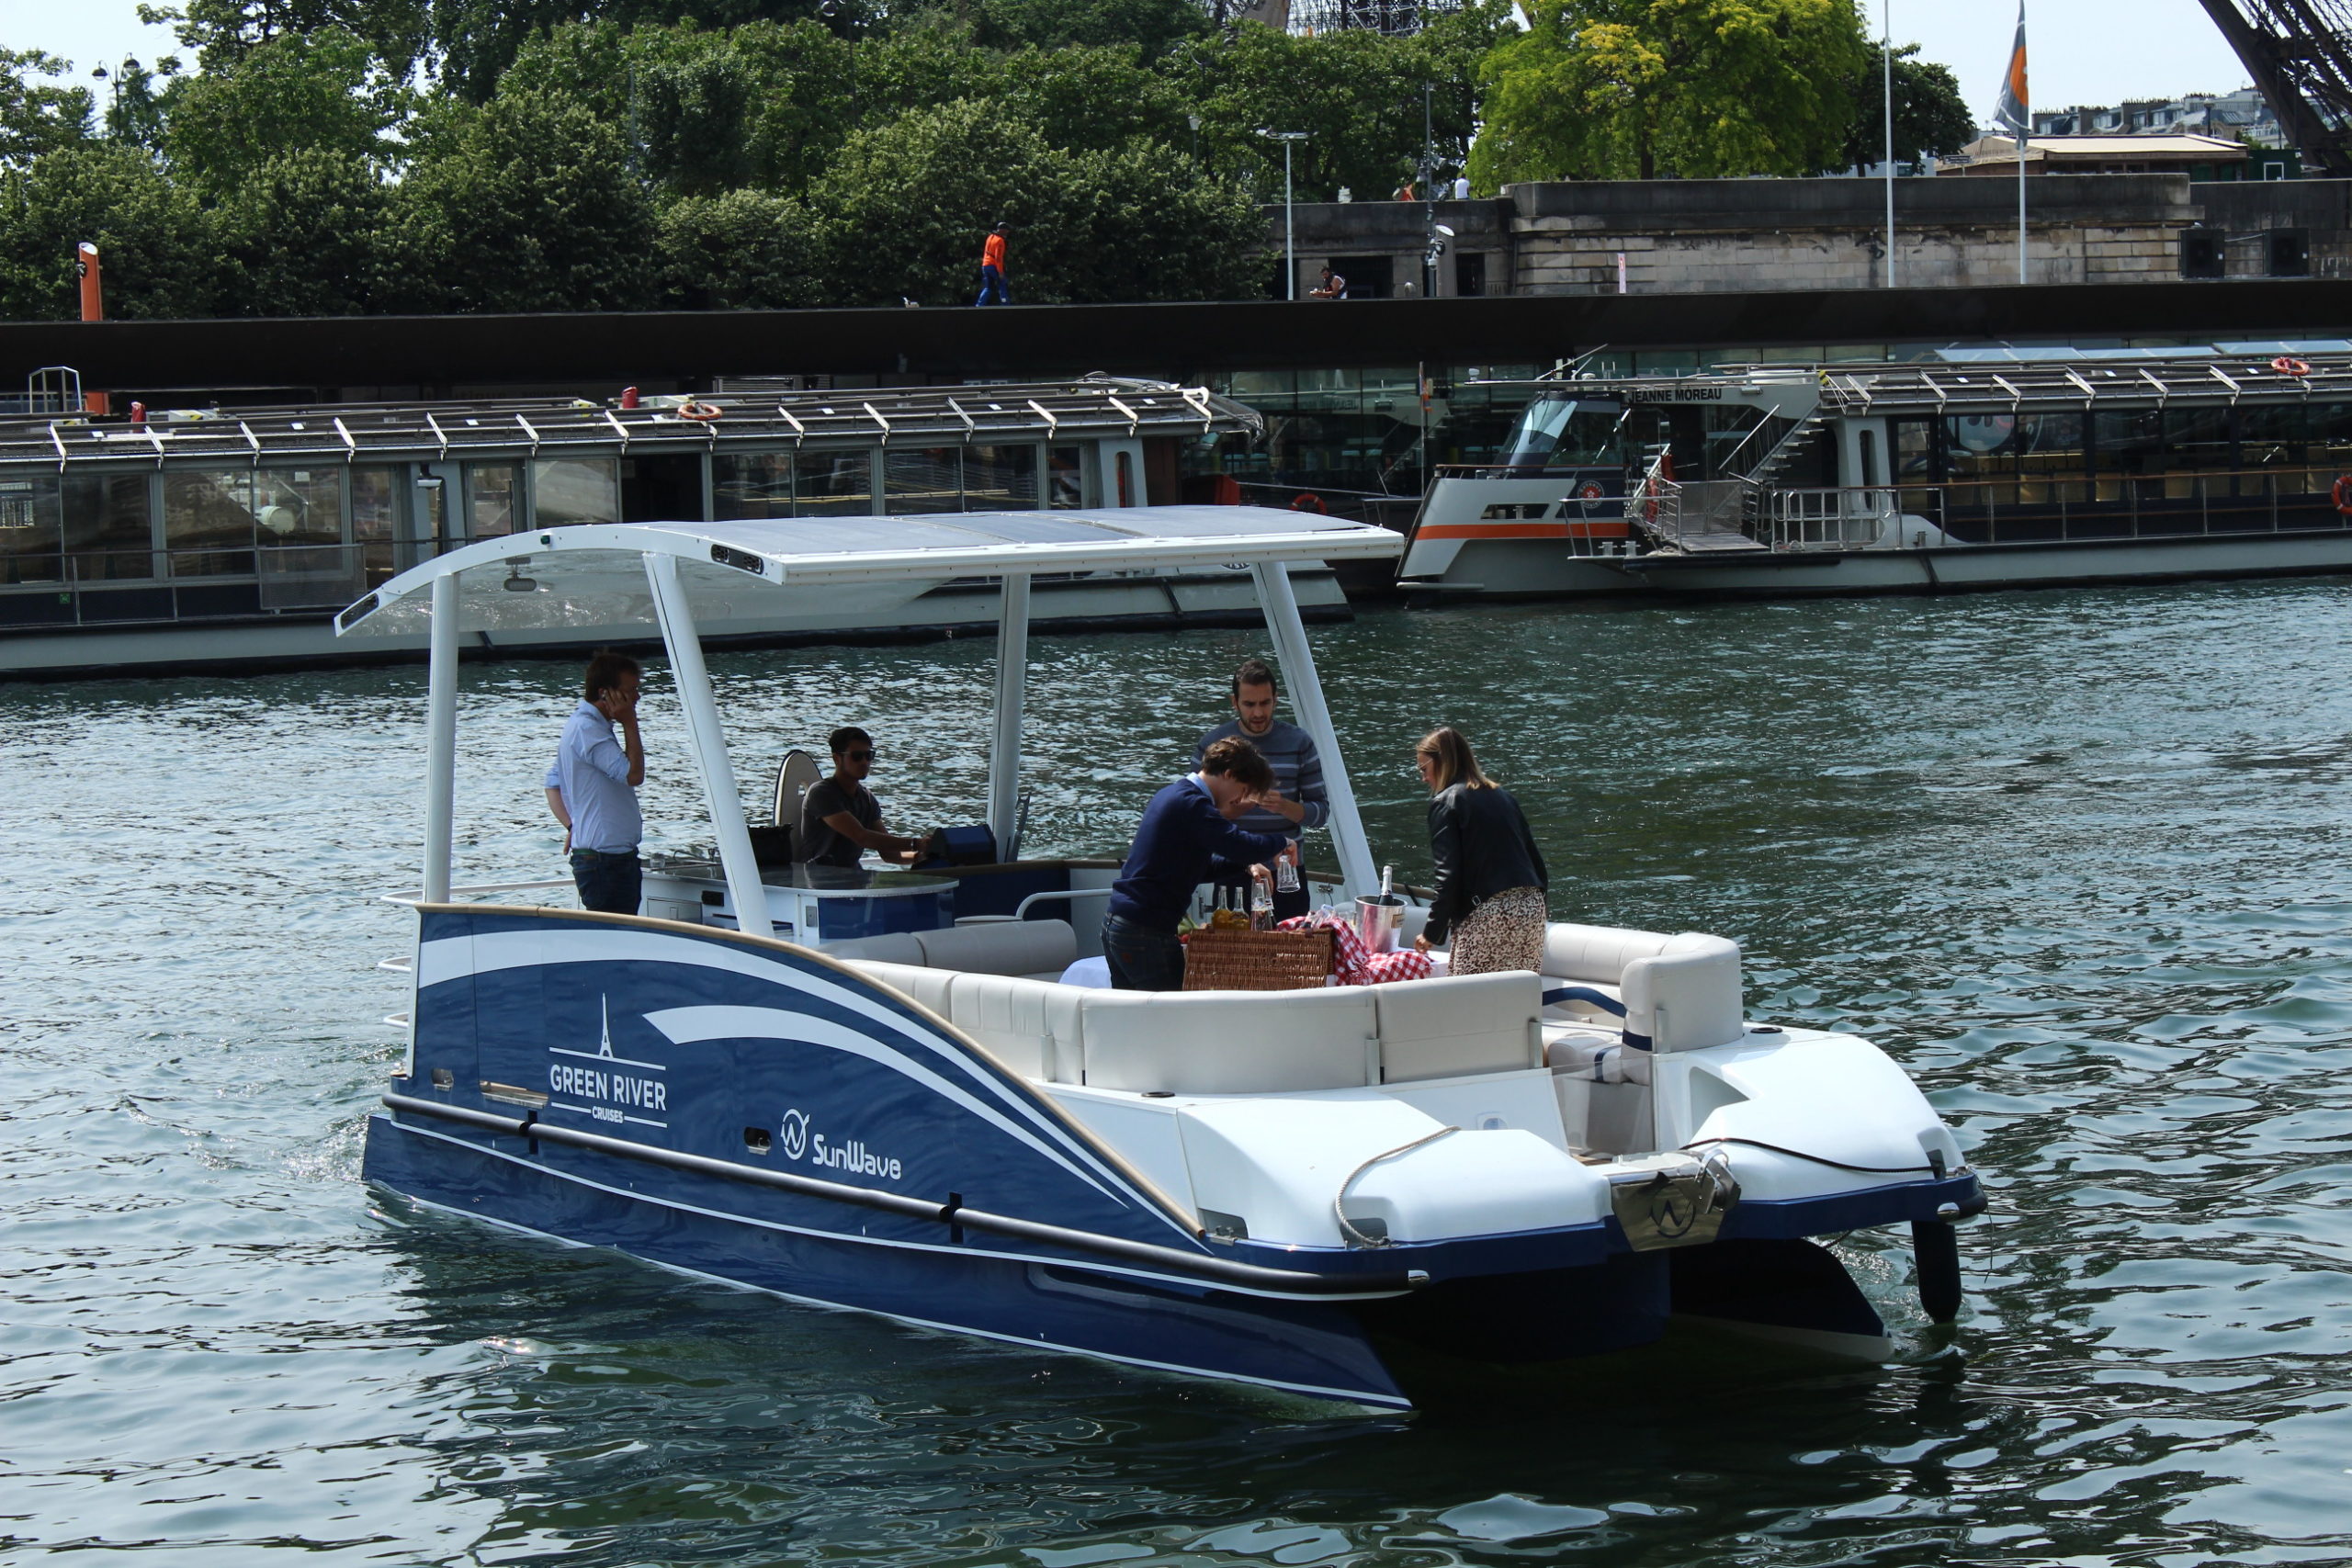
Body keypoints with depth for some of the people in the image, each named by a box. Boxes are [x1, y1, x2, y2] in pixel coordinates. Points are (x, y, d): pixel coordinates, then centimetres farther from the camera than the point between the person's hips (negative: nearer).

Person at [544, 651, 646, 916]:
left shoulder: (579, 725, 17)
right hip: (606, 861, -11)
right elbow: (633, 774, -23)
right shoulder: (587, 729, -16)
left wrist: (572, 825, 9)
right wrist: (629, 724, -15)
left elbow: (553, 784, 21)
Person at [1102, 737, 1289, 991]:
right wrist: (1281, 843, -6)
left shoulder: (1172, 795, 17)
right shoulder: (1191, 803, -15)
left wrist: (1245, 865, 12)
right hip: (1145, 932, -10)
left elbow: (1196, 866, 25)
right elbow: (1242, 846, -25)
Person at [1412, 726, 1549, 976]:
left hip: (1485, 914, -7)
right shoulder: (1501, 795, 19)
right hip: (1532, 909, 7)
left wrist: (1432, 932, -5)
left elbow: (1448, 874, -9)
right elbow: (1535, 858, 20)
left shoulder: (1446, 802, -1)